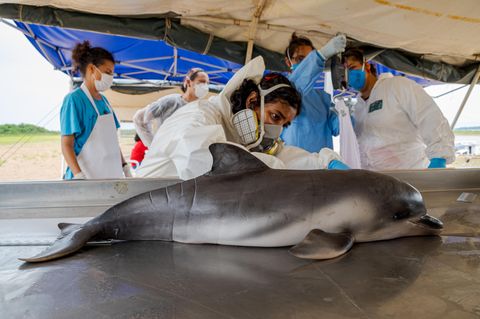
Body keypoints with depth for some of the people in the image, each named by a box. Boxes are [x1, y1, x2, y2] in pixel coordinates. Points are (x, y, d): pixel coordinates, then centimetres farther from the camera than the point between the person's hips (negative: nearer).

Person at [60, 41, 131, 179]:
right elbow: (66, 145, -11)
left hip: (111, 174, 7)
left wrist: (125, 167, 15)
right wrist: (79, 176, -22)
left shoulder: (104, 100, 13)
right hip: (88, 176, -6)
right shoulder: (74, 99, -7)